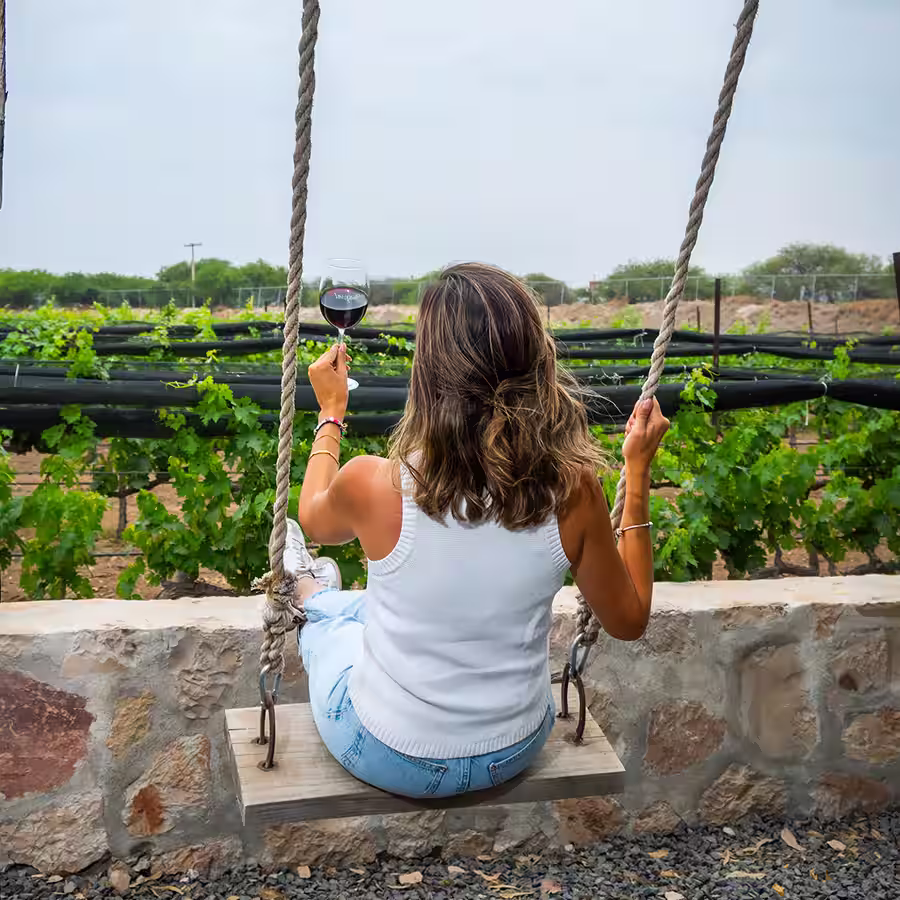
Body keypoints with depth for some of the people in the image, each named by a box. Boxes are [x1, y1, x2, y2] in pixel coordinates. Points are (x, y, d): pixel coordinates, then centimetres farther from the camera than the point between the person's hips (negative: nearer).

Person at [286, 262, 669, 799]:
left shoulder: (373, 485, -28)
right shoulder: (573, 490, -23)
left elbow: (315, 521, -1)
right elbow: (630, 620, -5)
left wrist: (331, 411, 13)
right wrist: (639, 473, -3)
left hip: (390, 757, -3)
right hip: (514, 753, 3)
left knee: (326, 613, 29)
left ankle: (311, 594, 62)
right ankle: (326, 592, 61)